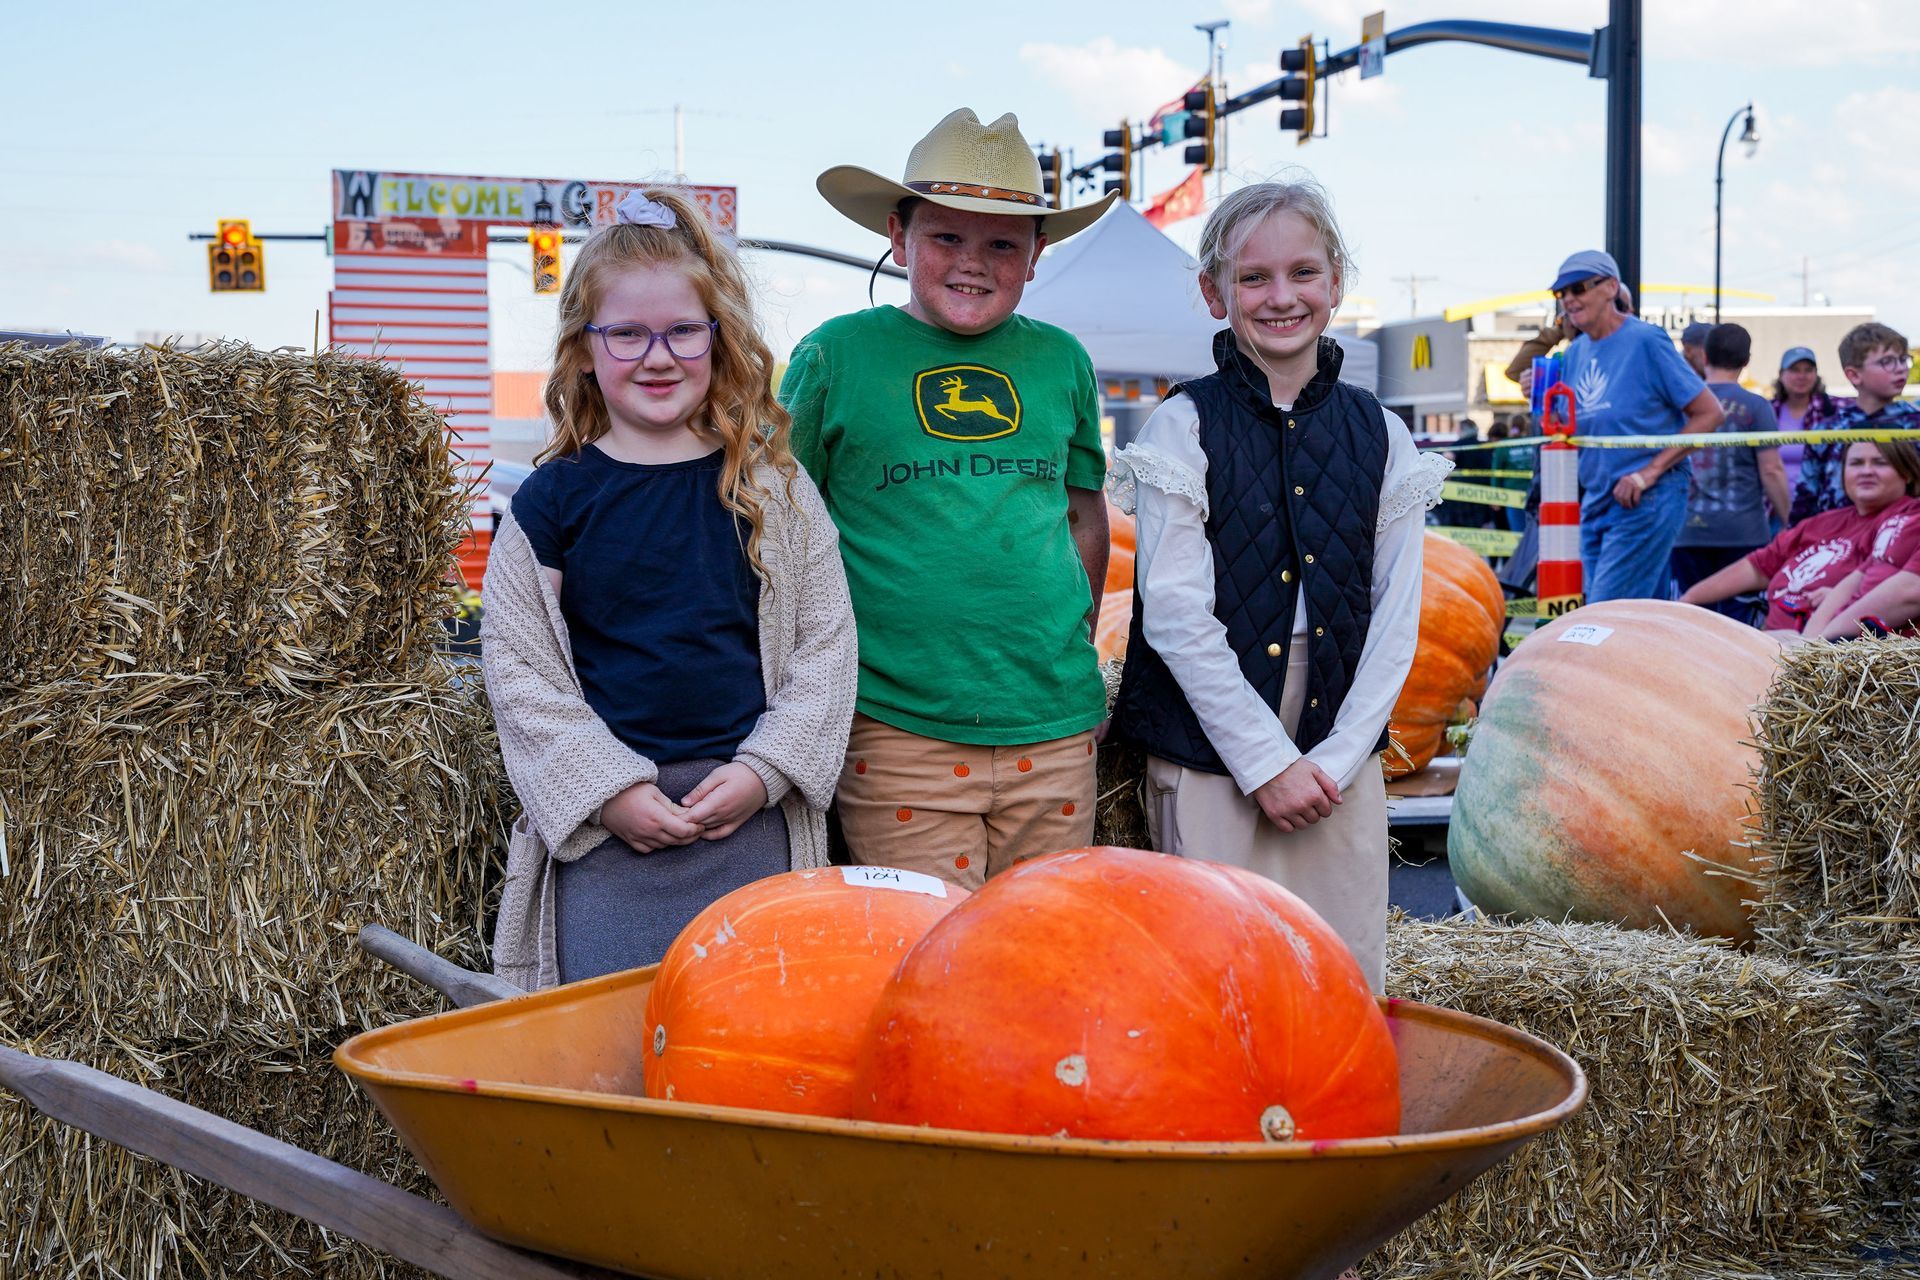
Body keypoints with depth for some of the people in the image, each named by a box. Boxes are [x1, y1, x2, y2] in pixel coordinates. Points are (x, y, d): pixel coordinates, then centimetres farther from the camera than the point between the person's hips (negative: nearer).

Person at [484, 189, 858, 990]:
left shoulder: (773, 488, 4)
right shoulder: (554, 498, 1)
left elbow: (825, 641, 5)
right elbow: (516, 664, 0)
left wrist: (764, 771, -6)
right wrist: (606, 788, -8)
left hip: (752, 816, 1)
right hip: (600, 822, -1)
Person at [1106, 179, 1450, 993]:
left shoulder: (1378, 434, 7)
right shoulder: (1184, 427, -3)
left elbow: (1395, 619, 6)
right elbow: (1176, 616, -8)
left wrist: (1337, 756, -4)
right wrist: (1267, 759, -11)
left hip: (1341, 754, 4)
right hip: (1211, 758, -3)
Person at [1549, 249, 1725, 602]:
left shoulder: (1645, 341, -9)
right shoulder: (1575, 352, 12)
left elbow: (1709, 413, -10)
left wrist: (1651, 471, -16)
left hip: (1646, 502, -8)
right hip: (1595, 502, 8)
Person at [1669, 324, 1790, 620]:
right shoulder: (1755, 407, -4)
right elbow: (1770, 470, -6)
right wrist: (1786, 519, 6)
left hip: (1687, 530, 3)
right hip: (1742, 529, -3)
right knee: (1737, 617, 2)